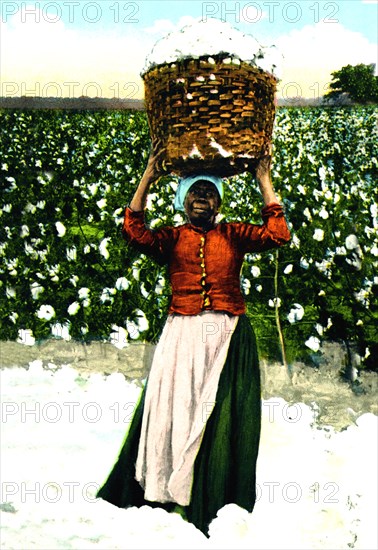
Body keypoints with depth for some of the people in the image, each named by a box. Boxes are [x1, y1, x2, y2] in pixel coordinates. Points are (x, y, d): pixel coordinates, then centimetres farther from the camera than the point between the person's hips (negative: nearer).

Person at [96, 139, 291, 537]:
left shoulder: (233, 236, 12)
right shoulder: (172, 238, 10)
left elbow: (276, 234, -2)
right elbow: (134, 233, -7)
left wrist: (264, 180, 0)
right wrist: (148, 178, -6)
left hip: (229, 339, 0)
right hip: (182, 336, 0)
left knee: (222, 415, -2)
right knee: (174, 407, -3)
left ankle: (219, 505, 3)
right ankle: (166, 499, 5)